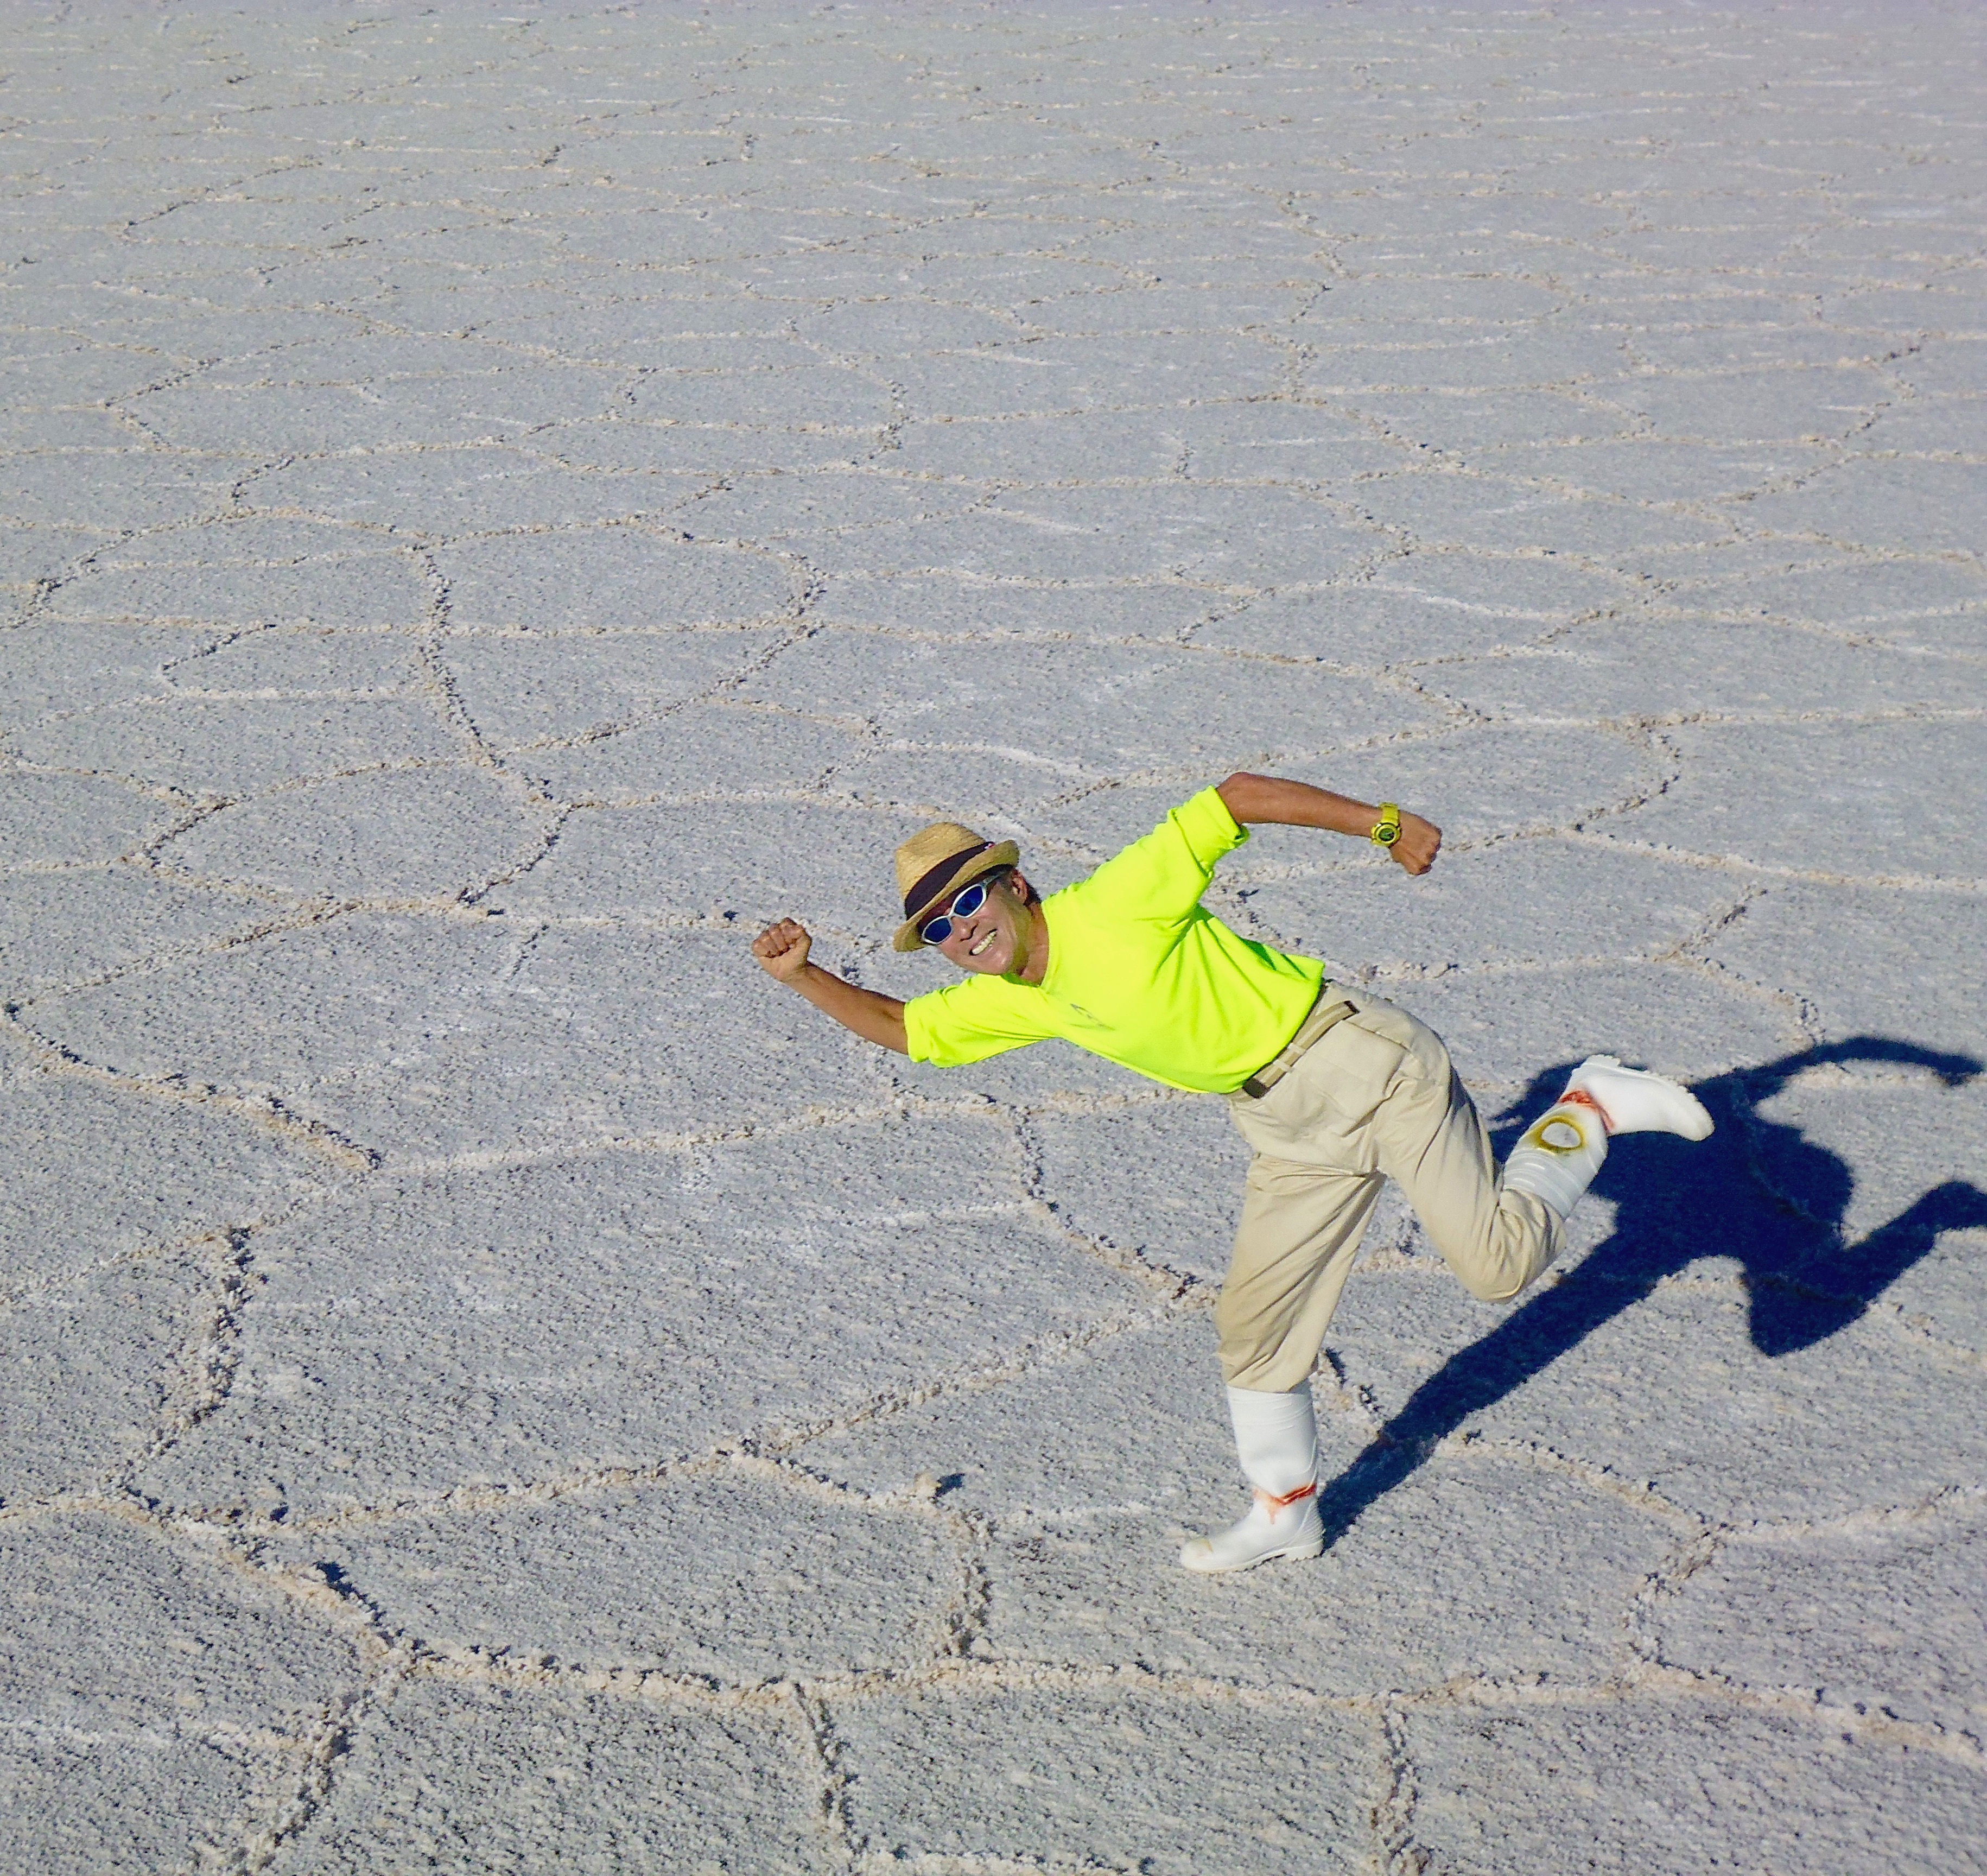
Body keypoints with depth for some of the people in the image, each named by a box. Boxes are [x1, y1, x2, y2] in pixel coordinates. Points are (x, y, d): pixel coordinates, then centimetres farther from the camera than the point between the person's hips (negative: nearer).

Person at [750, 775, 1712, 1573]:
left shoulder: (1114, 905, -21)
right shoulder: (1010, 1001, 3)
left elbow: (1235, 796, -21)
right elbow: (901, 1027, 13)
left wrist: (1383, 822, -22)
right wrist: (804, 975, -2)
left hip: (1363, 1062, -7)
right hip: (1293, 1131, 7)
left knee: (1498, 1262, -10)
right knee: (1255, 1322, 9)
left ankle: (1591, 1110, 13)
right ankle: (1286, 1512, 27)